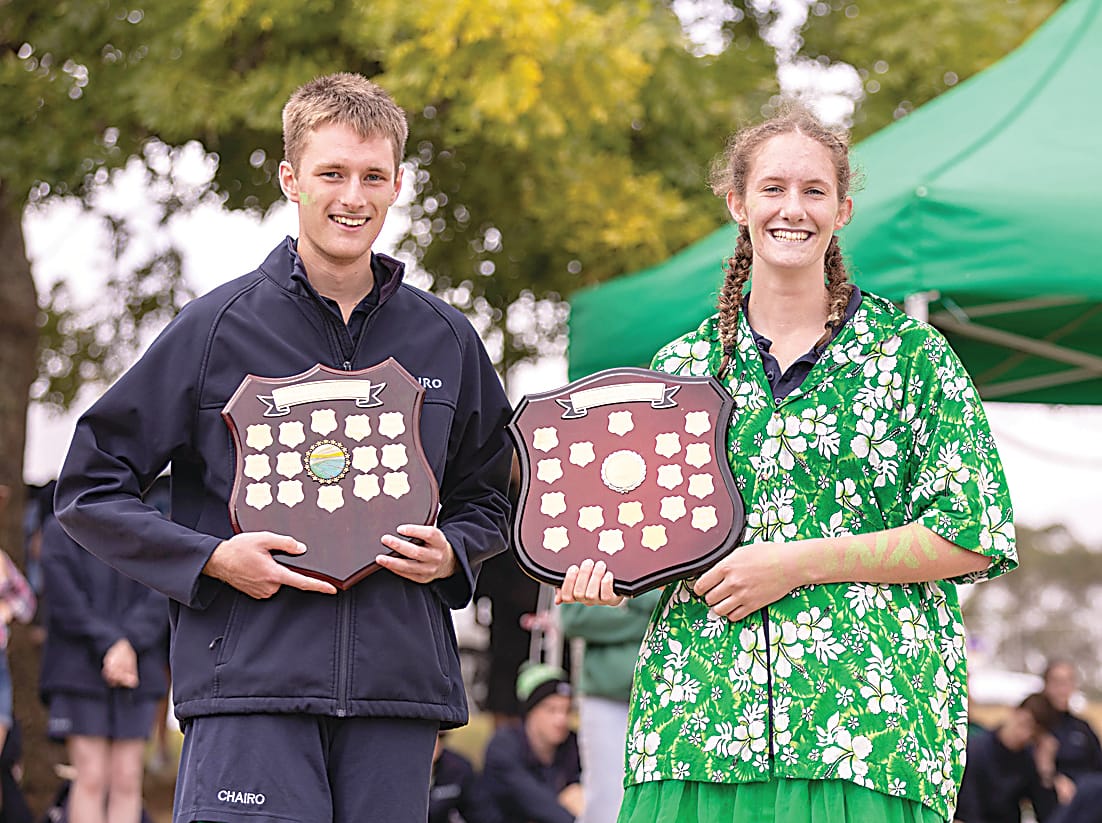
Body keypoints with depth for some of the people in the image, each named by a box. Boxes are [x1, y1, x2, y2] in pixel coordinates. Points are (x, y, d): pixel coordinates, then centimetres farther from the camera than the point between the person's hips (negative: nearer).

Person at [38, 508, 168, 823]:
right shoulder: (60, 529, 4)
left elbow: (160, 600, 0)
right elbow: (66, 601, -6)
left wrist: (129, 644, -15)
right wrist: (109, 643, -15)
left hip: (138, 675, 2)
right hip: (80, 671, -2)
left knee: (127, 780, 0)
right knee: (91, 778, -7)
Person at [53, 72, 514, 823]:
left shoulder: (447, 340, 12)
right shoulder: (219, 326, 3)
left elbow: (486, 500, 26)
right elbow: (90, 488, 5)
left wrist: (451, 554, 3)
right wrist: (212, 559, -7)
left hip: (397, 684, 3)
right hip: (249, 680, -3)